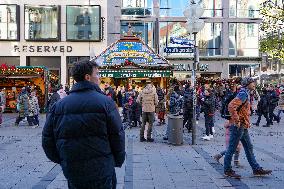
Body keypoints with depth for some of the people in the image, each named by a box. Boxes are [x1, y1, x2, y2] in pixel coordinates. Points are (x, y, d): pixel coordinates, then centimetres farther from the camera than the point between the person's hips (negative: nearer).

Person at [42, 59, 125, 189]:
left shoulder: (59, 105, 1)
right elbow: (117, 135, -10)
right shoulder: (105, 102, -11)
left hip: (71, 171, 4)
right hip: (101, 170, -4)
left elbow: (47, 139, 4)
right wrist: (118, 161, 6)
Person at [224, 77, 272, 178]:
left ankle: (256, 169, 21)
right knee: (232, 148, 0)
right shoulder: (243, 94, -16)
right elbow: (231, 106, -29)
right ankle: (227, 170, 9)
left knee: (249, 147, 13)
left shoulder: (246, 94, 16)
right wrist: (236, 121, -25)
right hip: (238, 126, -10)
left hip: (243, 126, 10)